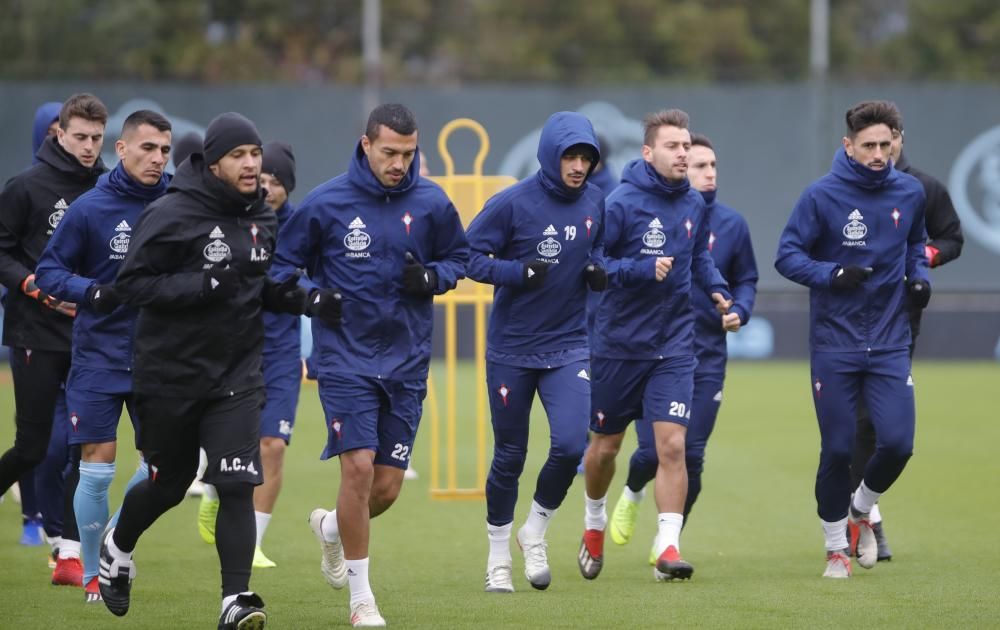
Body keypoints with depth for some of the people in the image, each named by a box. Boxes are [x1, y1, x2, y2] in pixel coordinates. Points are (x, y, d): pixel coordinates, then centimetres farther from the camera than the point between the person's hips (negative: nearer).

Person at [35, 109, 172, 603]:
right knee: (97, 466, -2)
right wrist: (91, 292, -20)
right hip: (99, 354, -3)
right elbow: (50, 270, -4)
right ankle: (91, 573, 13)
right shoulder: (90, 209, -9)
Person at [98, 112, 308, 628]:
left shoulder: (261, 218, 6)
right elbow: (130, 284, -17)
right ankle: (117, 547, 43)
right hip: (171, 373, -4)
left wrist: (302, 298, -3)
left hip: (238, 373, 4)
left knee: (237, 485, -11)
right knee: (169, 482, 12)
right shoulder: (171, 215, -15)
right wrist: (204, 286, -27)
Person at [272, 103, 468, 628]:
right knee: (358, 467, -14)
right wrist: (313, 296, -13)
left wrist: (432, 277, -8)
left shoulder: (431, 203, -1)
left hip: (406, 362, 3)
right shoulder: (327, 202, -6)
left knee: (387, 488, 4)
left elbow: (458, 256, 13)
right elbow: (283, 263, 6)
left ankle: (331, 527, 39)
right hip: (346, 359, -3)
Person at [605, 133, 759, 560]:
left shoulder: (731, 224, 4)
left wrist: (739, 310, -6)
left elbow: (746, 280, 12)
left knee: (692, 456, 0)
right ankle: (632, 494, 29)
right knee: (653, 450, -7)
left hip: (707, 359, 2)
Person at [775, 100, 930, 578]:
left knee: (898, 442, -9)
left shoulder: (910, 193, 3)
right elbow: (787, 256, -6)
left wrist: (918, 275, 1)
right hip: (833, 345, -3)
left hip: (890, 343, 3)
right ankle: (836, 547, 18)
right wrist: (835, 276, -21)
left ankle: (861, 511, 21)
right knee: (837, 449, -1)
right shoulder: (822, 195, -8)